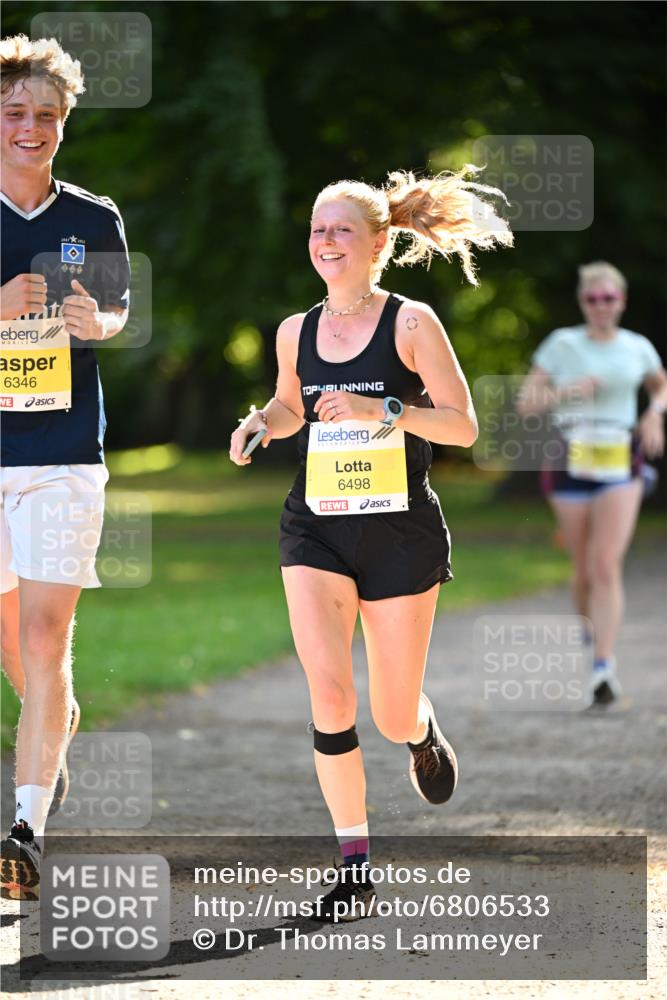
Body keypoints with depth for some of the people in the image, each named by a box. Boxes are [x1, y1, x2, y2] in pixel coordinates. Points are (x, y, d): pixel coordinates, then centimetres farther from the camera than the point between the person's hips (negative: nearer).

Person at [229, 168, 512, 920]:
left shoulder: (410, 324, -7)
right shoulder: (295, 332, 4)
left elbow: (463, 427, -8)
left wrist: (383, 410, -22)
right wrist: (261, 422, 1)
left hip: (401, 532, -2)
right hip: (315, 528, 2)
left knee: (393, 718, 5)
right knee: (329, 692, -16)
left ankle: (423, 730, 46)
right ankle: (354, 867, -7)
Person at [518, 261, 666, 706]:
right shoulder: (562, 344, 1)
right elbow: (526, 403, -1)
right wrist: (568, 391, -16)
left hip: (620, 468, 0)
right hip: (570, 465, 0)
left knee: (606, 566, -15)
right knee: (585, 569, 10)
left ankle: (604, 667, -20)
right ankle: (592, 634, 39)